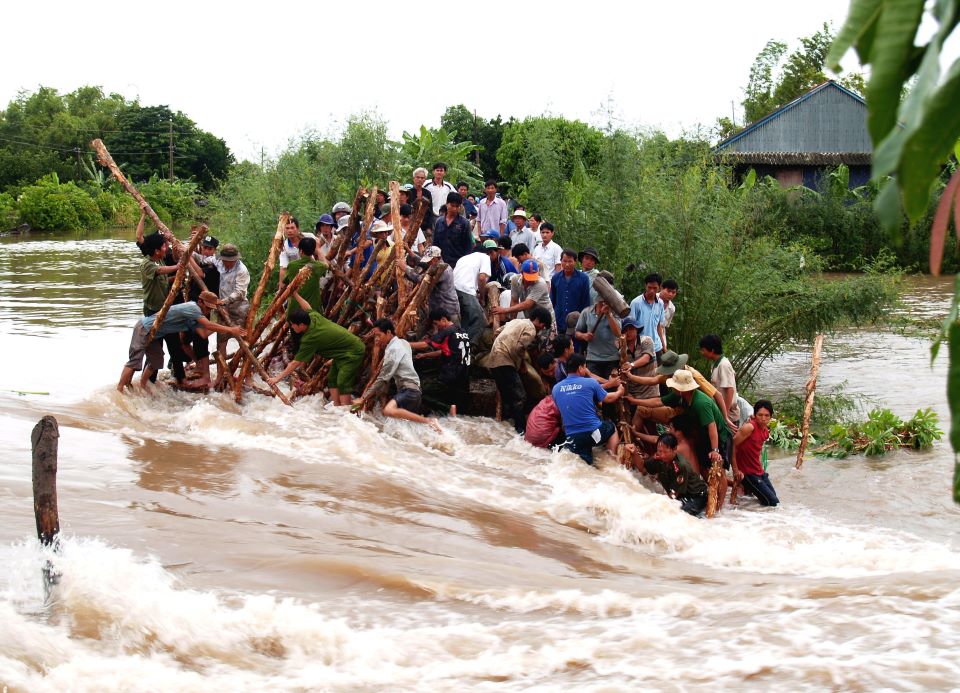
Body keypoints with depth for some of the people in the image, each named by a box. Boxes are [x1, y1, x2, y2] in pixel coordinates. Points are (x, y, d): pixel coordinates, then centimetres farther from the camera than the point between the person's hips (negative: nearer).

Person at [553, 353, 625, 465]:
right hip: (594, 432, -3)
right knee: (611, 427, 29)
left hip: (573, 438, 3)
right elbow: (608, 399, 11)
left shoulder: (556, 388, 5)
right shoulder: (590, 383, -5)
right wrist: (619, 392, 35)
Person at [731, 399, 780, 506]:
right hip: (747, 473, -8)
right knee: (773, 502, -6)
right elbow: (732, 445, -21)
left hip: (759, 471, 8)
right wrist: (736, 470, -18)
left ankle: (747, 489, 24)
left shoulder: (766, 431, 6)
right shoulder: (749, 427, -20)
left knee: (774, 499, 15)